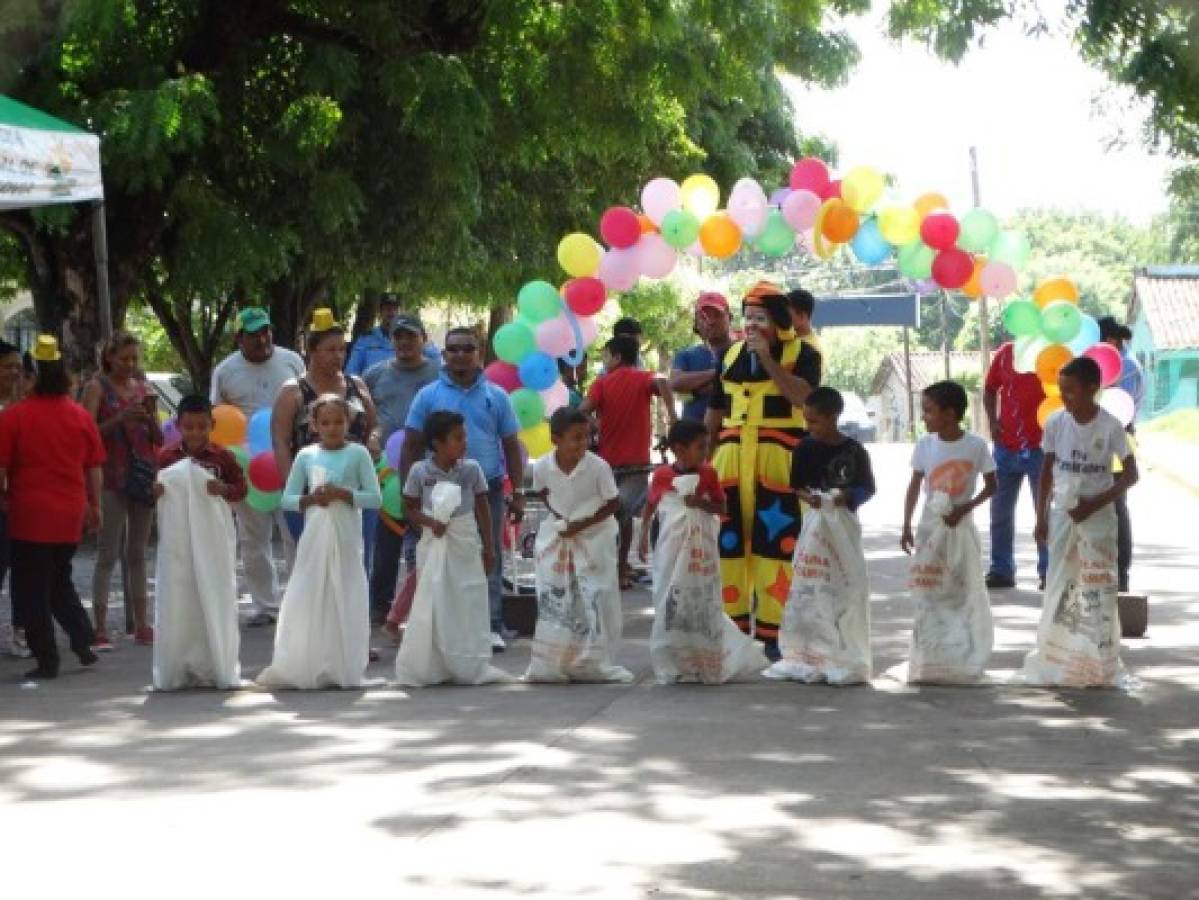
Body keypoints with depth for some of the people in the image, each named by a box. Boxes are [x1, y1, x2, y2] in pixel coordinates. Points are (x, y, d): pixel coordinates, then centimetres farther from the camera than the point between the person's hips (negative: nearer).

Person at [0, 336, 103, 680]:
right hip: (70, 515, 5)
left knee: (32, 590, 3)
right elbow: (94, 468, 8)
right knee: (60, 580, 22)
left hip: (30, 513, -4)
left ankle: (47, 659, 1)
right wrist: (95, 506, 18)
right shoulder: (81, 416, 3)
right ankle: (82, 637, 8)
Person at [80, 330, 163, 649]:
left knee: (138, 554, 9)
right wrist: (120, 419, -21)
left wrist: (150, 419, -8)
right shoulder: (97, 388, -2)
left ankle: (141, 625, 13)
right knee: (108, 554, -6)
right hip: (112, 479, -5)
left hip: (144, 475, 5)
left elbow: (159, 439, 12)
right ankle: (100, 628, -7)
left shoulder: (144, 388, 11)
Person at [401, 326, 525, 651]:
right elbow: (411, 447, 4)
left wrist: (518, 493, 4)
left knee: (489, 561, 2)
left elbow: (511, 447, 9)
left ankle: (491, 628, 6)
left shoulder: (495, 396, 7)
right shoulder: (429, 396, 3)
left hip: (488, 489, 1)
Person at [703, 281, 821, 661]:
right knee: (729, 541, 3)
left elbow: (802, 395, -16)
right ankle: (731, 626, 10)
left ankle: (773, 634, -7)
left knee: (774, 543, -9)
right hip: (732, 458, 5)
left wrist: (767, 358, -15)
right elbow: (715, 411, 20)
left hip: (779, 460, -5)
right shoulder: (732, 354, 16)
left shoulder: (802, 353, 2)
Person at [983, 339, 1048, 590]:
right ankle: (1001, 570, 17)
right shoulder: (1006, 353, 3)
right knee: (1000, 510, 8)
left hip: (1040, 447, -4)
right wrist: (992, 420, 2)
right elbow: (990, 389, 16)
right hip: (1006, 445, 4)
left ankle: (1048, 571, 10)